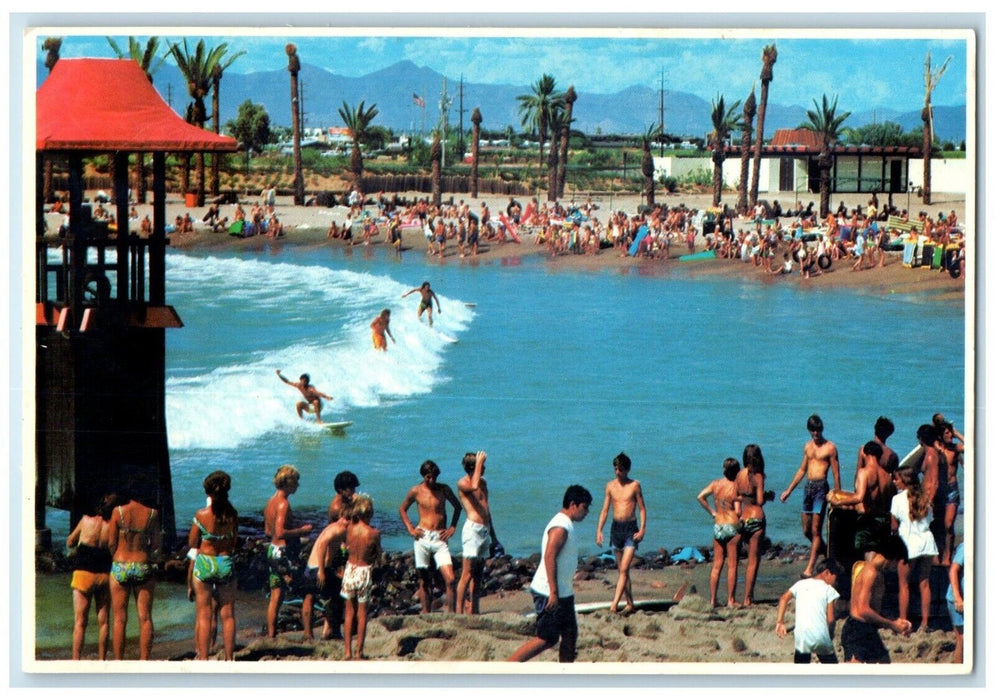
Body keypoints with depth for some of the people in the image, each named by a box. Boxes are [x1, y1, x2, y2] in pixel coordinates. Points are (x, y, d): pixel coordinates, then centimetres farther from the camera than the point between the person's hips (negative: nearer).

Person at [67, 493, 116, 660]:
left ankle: (76, 660, -6)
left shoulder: (87, 520, -3)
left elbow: (69, 542, 9)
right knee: (103, 621, 11)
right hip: (105, 575, 0)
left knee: (80, 622, 0)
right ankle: (102, 659, 12)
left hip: (83, 573, 0)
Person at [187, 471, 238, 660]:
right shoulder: (232, 514, -2)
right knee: (228, 614, 7)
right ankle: (229, 658, 8)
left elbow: (192, 543, -1)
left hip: (204, 562, -2)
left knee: (204, 615, 1)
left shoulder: (201, 515, -10)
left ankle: (203, 657, 0)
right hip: (226, 562, 2)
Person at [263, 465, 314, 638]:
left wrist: (296, 531, 19)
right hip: (283, 552, -10)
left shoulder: (271, 501, 13)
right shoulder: (283, 503, -17)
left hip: (272, 550, 10)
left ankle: (270, 636, 12)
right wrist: (301, 531, -13)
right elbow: (280, 533, -25)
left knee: (275, 598, 11)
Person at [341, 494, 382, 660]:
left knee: (349, 612, 13)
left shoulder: (349, 528, -8)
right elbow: (378, 558, -5)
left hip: (350, 570, 2)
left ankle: (348, 651, 12)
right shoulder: (374, 533, -15)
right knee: (362, 613, 9)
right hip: (365, 572, -2)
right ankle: (359, 651, 11)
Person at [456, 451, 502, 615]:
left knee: (478, 574, 9)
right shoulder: (462, 483, -7)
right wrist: (479, 463, -23)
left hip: (485, 530, 8)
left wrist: (493, 536, 27)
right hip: (473, 529, -8)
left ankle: (473, 610, 13)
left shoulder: (483, 482, 17)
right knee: (467, 574, -10)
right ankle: (459, 611, -10)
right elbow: (473, 486, -33)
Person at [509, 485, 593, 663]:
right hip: (550, 594, -11)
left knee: (569, 635, 12)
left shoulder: (565, 525, 15)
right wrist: (553, 593, -27)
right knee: (546, 639, -8)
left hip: (563, 593, 11)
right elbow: (549, 558, -24)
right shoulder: (560, 527, -17)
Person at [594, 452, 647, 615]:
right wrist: (599, 530, 2)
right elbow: (605, 510, 9)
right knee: (622, 570, 8)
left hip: (631, 529, -4)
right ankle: (630, 604, 17)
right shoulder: (610, 486, 7)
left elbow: (642, 508, -1)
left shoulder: (634, 485, -3)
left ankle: (614, 604, -19)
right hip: (616, 528, 4)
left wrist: (642, 529, -12)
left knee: (624, 569, -13)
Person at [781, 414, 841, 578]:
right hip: (808, 487, 7)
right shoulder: (808, 446, 16)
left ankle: (809, 568, -10)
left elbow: (836, 473, -4)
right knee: (806, 530, 8)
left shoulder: (830, 448, -3)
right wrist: (789, 490, 21)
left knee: (815, 530, -8)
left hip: (821, 486, -7)